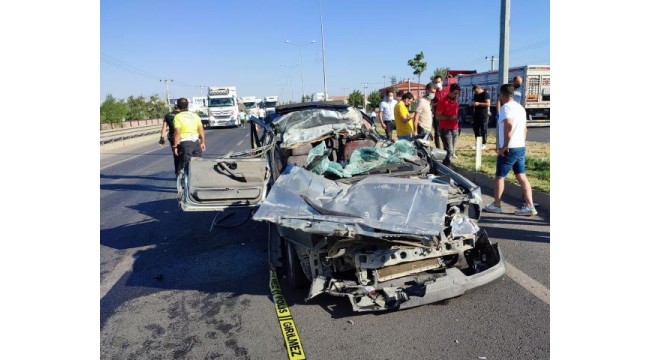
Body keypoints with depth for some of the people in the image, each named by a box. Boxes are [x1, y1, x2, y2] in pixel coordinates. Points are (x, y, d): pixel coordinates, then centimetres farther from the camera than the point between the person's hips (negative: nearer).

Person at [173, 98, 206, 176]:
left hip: (185, 143, -5)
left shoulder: (178, 117, -6)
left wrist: (175, 146, -9)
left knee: (182, 165, -1)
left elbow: (177, 133, -14)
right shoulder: (195, 115, 9)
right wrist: (203, 142, 16)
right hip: (196, 142, 5)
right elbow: (201, 130, 7)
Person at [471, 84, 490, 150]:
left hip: (483, 115, -7)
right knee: (476, 129, 7)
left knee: (483, 129, -4)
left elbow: (488, 104, -15)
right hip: (476, 114, 7)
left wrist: (479, 103, -22)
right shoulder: (475, 95, 14)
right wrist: (473, 104, 2)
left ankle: (484, 143, 1)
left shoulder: (486, 94, -8)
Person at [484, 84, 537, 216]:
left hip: (510, 149, -8)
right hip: (521, 147, 8)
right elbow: (525, 129, 24)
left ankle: (496, 205, 15)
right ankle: (529, 206, 5)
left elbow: (508, 125, -30)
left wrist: (505, 145, -25)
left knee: (499, 176, 5)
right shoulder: (520, 107, 16)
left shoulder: (506, 107, -13)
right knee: (521, 176, 9)